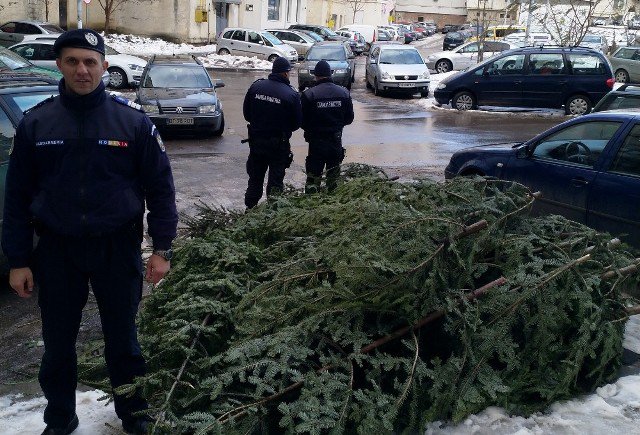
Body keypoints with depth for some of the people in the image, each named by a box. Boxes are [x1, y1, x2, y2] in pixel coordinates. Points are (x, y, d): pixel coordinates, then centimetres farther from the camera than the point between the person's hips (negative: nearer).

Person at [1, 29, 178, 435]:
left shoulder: (133, 120, -6)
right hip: (56, 250, 2)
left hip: (118, 249, -1)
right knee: (58, 342, 14)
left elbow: (160, 187, -3)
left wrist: (162, 248, -6)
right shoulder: (35, 123, -2)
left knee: (122, 339, 13)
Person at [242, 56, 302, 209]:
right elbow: (297, 123, -7)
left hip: (256, 140, 4)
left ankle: (250, 207, 26)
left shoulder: (256, 86, -5)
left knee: (255, 177, 18)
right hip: (278, 143, -4)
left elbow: (246, 113, 3)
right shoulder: (291, 94, -15)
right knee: (276, 179, 7)